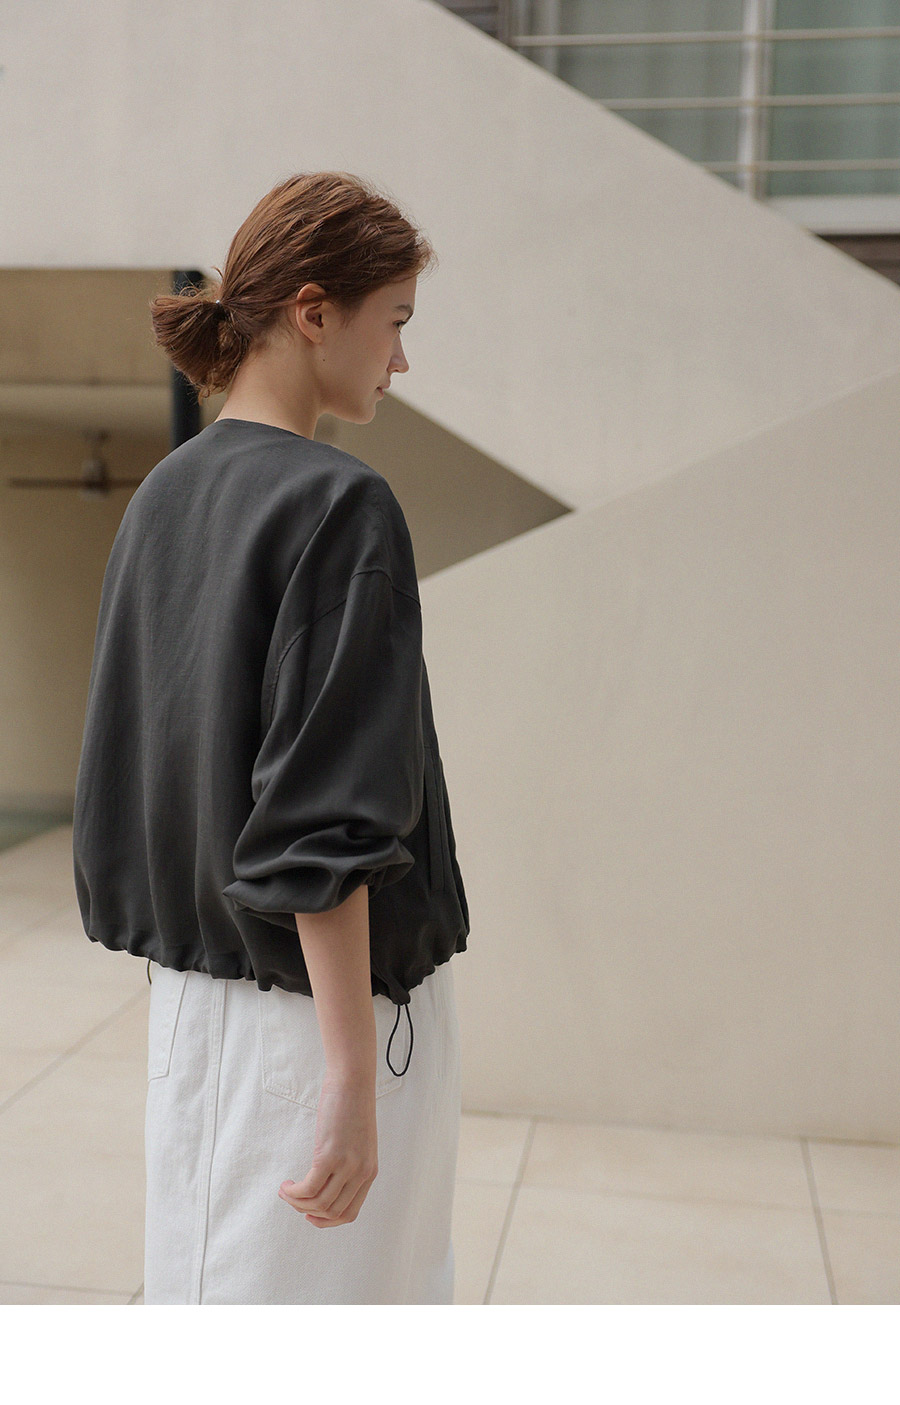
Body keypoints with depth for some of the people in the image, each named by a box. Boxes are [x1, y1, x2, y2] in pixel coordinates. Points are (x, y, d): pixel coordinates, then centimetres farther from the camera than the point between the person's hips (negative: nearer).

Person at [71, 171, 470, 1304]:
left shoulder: (161, 498, 7)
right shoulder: (339, 505, -17)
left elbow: (131, 768, 12)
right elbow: (326, 819, -22)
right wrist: (353, 1082, -19)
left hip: (190, 986, 8)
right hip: (326, 997, -8)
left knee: (208, 1268, 20)